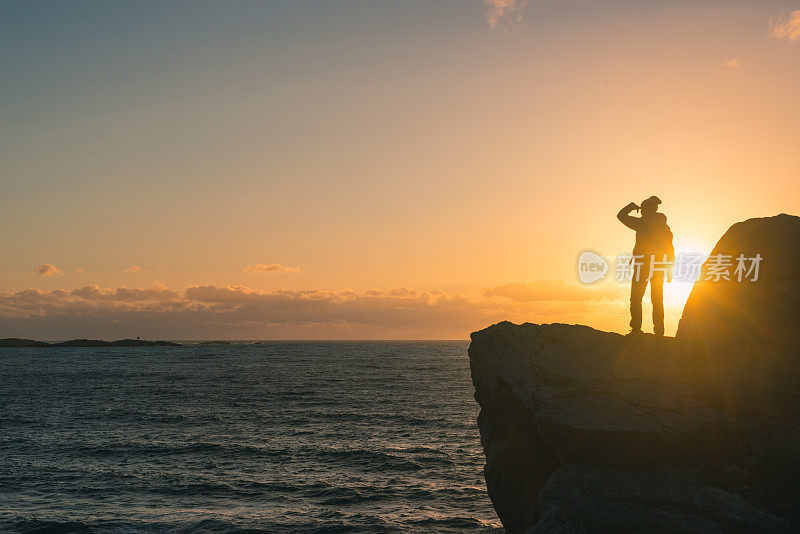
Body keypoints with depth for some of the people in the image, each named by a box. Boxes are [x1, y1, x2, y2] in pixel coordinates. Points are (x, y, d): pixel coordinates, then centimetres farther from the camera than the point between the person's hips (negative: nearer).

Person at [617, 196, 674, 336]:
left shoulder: (642, 223, -5)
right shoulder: (664, 227, 11)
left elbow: (621, 215, 4)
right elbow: (670, 250, 11)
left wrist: (632, 206, 18)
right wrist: (669, 270, 15)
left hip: (643, 264, -5)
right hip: (659, 266, 5)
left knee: (636, 298, -2)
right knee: (657, 299, 10)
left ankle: (636, 328, -11)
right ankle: (659, 330, 5)